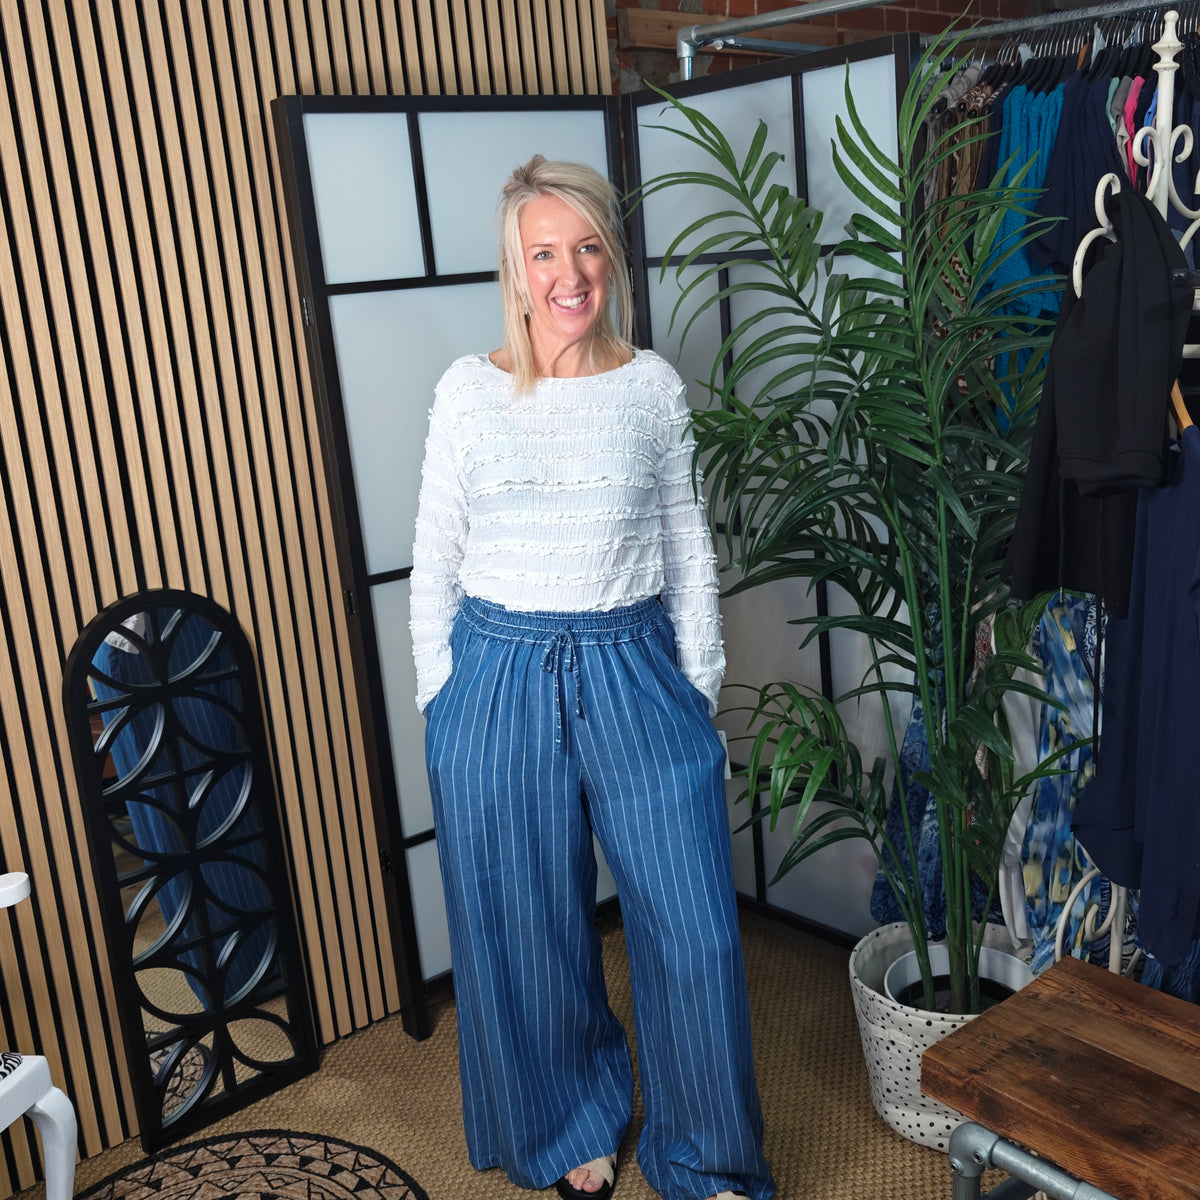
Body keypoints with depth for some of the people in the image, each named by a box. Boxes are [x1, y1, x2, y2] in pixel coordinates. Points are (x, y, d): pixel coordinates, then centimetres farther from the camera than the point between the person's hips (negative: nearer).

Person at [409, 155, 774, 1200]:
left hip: (635, 676, 1)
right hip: (500, 684, 0)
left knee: (695, 930, 4)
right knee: (530, 936, 12)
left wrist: (701, 694, 5)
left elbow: (689, 551, 7)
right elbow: (435, 562, 4)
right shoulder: (469, 391, 0)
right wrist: (442, 705, 2)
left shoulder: (653, 386, 3)